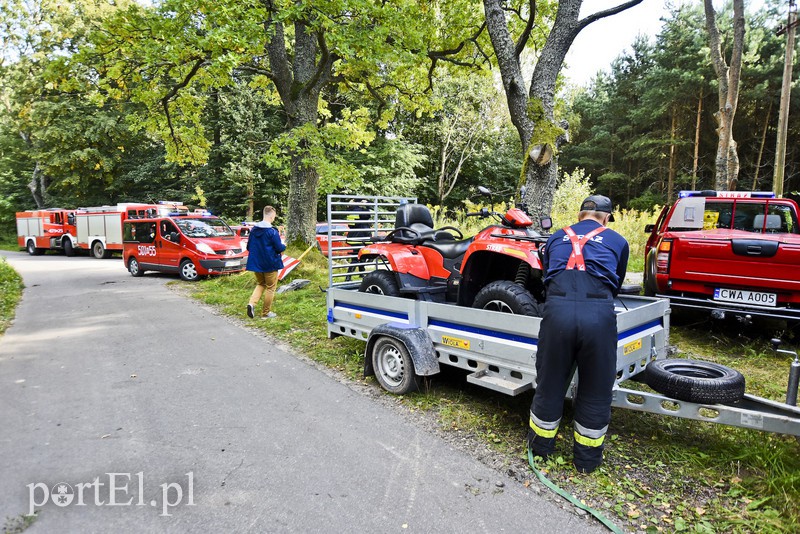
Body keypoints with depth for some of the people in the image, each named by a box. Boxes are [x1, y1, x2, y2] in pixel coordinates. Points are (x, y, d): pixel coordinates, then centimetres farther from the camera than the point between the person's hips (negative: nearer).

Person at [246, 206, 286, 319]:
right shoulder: (272, 231, -18)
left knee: (260, 284, 22)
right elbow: (279, 248, -15)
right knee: (270, 288, 9)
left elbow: (249, 247, 8)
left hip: (256, 263, 6)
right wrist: (284, 246, 6)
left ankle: (252, 303, -1)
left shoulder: (254, 229, 1)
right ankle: (266, 313, 16)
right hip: (270, 264, -6)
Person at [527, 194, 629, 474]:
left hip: (557, 309, 1)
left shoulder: (556, 237, 25)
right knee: (596, 390, 17)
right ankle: (587, 459, 32)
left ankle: (540, 447, 37)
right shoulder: (617, 241, 22)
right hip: (599, 313, -1)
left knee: (549, 384, 18)